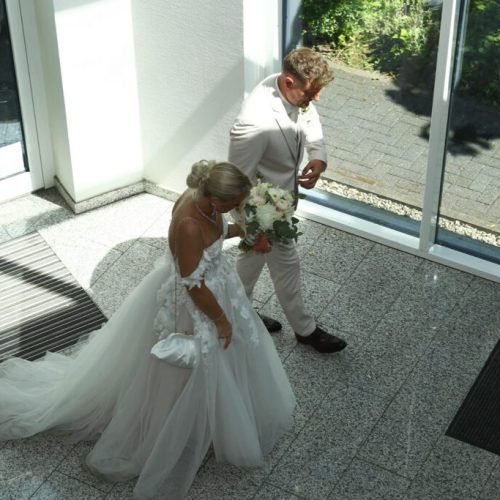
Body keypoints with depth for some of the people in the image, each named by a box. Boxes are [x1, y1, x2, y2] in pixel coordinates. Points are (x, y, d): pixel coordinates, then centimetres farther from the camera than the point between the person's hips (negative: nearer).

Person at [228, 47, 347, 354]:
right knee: (287, 264, 12)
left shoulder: (296, 92, -16)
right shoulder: (255, 122, -41)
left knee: (255, 253, 27)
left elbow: (311, 121, 6)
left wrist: (318, 158, -12)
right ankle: (306, 329, 35)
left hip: (282, 193, 8)